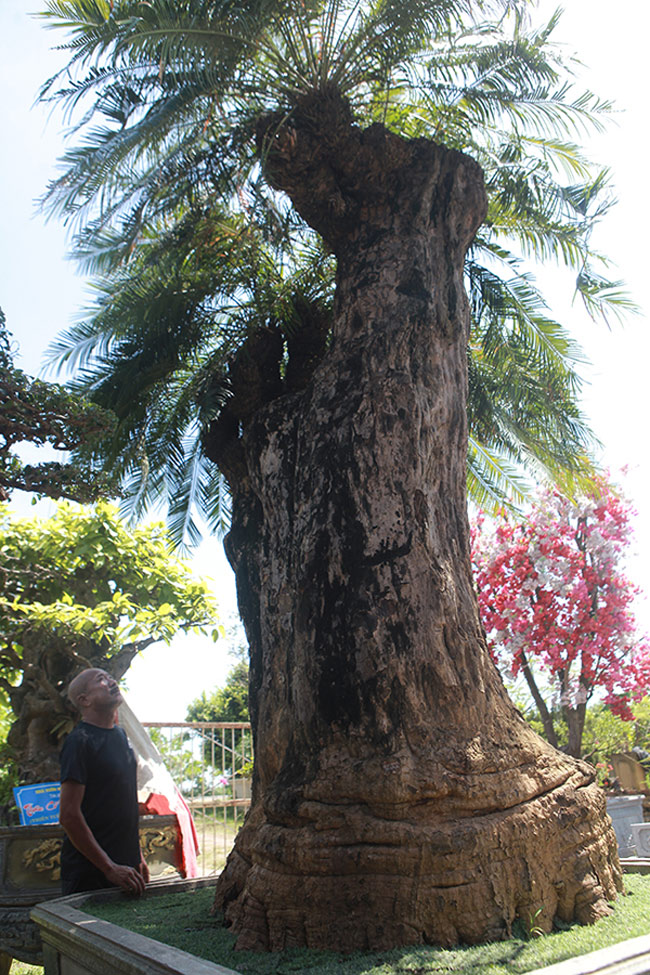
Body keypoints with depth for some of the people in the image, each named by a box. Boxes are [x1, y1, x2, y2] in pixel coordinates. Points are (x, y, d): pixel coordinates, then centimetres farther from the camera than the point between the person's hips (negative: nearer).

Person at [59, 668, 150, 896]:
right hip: (89, 875, -7)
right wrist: (110, 868, -20)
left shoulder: (119, 734, 10)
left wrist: (137, 856, 16)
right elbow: (69, 815, -20)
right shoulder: (80, 740, -16)